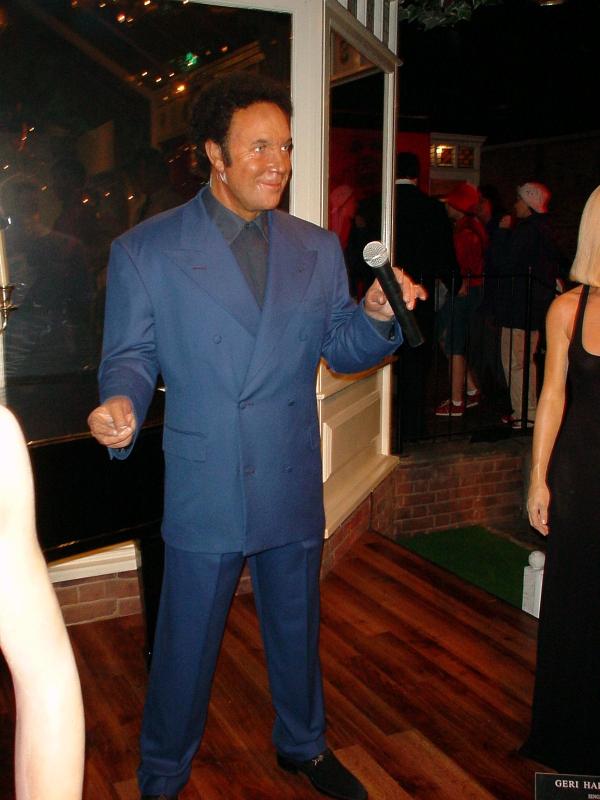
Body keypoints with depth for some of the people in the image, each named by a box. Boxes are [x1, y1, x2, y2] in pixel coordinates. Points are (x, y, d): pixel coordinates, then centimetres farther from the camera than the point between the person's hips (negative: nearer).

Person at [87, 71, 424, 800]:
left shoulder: (318, 249, 5)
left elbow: (339, 352, 7)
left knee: (297, 632, 21)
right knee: (185, 647, 11)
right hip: (204, 490, -3)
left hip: (294, 490, 3)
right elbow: (131, 356, -2)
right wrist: (121, 403, -24)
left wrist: (377, 317, -14)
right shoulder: (144, 250, -5)